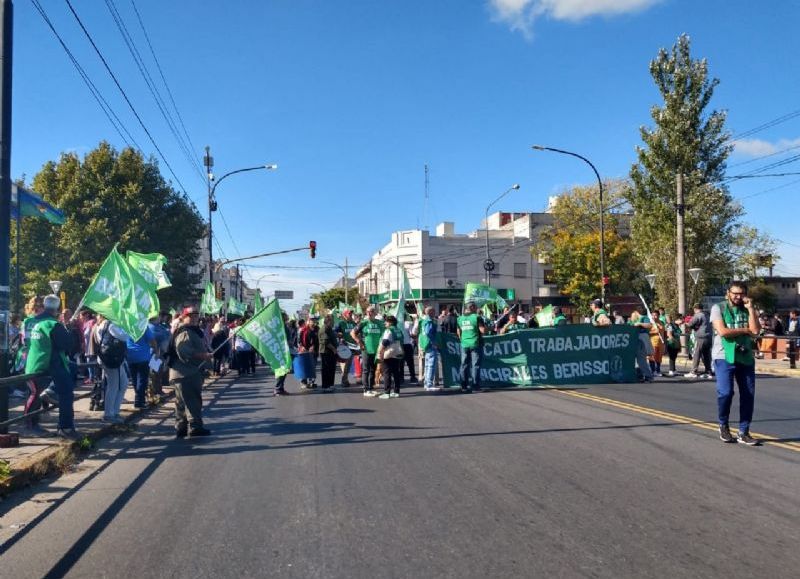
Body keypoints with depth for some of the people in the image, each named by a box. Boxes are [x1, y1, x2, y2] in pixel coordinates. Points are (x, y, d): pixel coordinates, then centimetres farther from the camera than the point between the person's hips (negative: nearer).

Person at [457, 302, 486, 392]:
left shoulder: (460, 318, 9)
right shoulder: (477, 317, -8)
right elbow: (483, 330, -13)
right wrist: (485, 326, 8)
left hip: (464, 344, 5)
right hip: (475, 344, -4)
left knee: (464, 365, 8)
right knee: (475, 365, 1)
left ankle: (464, 386, 10)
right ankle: (475, 384, 1)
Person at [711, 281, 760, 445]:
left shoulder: (747, 309, 11)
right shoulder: (718, 308, -1)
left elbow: (755, 330, -4)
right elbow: (722, 331, -13)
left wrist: (750, 308, -6)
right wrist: (745, 330, -3)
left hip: (746, 357, 4)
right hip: (724, 357, -4)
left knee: (748, 395, 2)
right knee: (725, 392, -13)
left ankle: (744, 432, 13)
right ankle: (723, 426, 11)